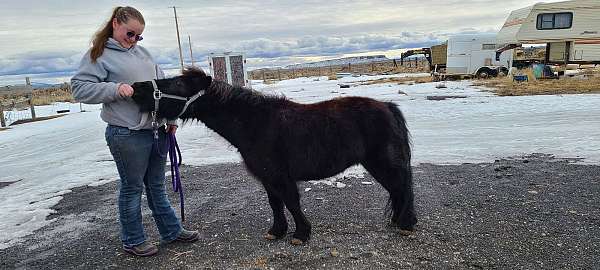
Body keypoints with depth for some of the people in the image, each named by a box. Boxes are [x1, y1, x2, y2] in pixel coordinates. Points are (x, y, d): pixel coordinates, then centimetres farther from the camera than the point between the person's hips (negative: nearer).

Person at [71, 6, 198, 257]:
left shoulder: (141, 52, 14)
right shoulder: (99, 55, -3)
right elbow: (79, 88, -9)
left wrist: (170, 117, 11)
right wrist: (115, 89, -22)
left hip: (157, 130, 6)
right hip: (127, 135, -6)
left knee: (156, 185, 17)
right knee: (132, 187, 7)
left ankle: (171, 230, 30)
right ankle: (133, 240, 25)